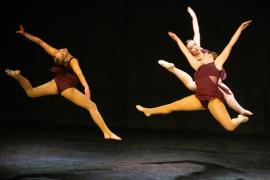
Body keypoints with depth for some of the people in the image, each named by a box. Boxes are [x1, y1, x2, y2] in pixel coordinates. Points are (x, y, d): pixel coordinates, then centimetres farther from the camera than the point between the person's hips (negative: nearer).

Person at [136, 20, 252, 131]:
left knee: (230, 127, -16)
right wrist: (177, 39, 40)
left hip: (214, 99, -5)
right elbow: (186, 52, 32)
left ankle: (240, 118, 18)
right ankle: (149, 111, 31)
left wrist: (240, 29, 13)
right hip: (199, 98, 5)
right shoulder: (198, 65, 22)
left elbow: (230, 45, 11)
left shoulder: (217, 63, 10)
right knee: (172, 106, 12)